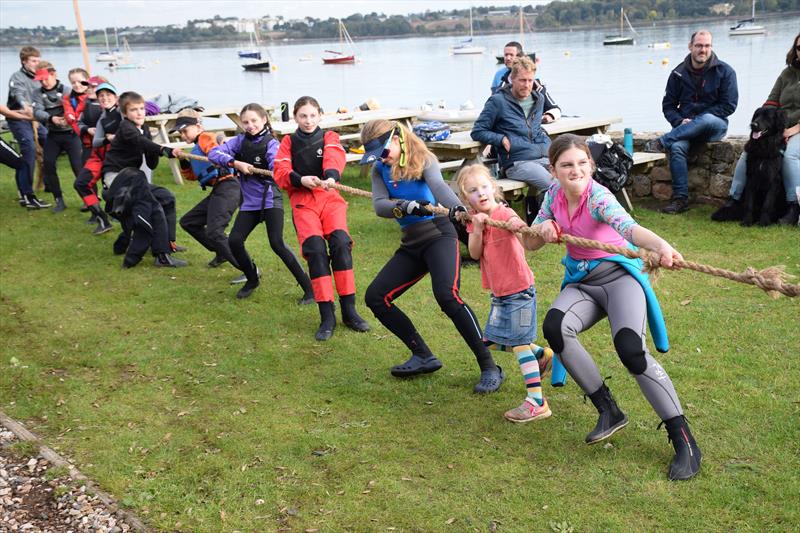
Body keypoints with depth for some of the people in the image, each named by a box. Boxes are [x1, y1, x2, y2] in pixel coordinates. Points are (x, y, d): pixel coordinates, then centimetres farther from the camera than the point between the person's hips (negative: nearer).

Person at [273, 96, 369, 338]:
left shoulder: (329, 137, 11)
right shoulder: (288, 142, 15)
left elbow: (334, 158, -12)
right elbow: (281, 173, 0)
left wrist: (331, 176, -36)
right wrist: (301, 179, -22)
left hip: (330, 196, 0)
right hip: (302, 200, 0)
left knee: (340, 243, -21)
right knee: (315, 249, -19)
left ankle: (349, 310, -12)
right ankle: (327, 316, -14)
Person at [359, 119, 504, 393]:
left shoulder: (423, 159, -9)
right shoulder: (380, 170, 6)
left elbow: (438, 185, -30)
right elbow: (379, 205, -12)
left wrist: (457, 208, -52)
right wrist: (405, 206, -34)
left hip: (438, 234, -7)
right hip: (410, 244, 7)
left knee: (447, 296, -28)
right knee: (375, 297, 3)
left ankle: (490, 368, -18)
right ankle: (423, 356, 13)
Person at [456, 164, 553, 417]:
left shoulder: (506, 214, -19)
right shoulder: (474, 219, 2)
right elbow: (475, 254, -9)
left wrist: (519, 227, -59)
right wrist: (477, 228, -24)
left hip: (519, 290, -8)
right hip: (499, 293, 8)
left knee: (519, 343, -9)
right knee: (493, 341, 17)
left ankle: (537, 402, -3)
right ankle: (541, 354, 37)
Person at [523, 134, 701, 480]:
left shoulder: (598, 197, -21)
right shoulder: (555, 193, -2)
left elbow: (628, 226, -43)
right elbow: (529, 243, 5)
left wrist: (661, 246, -63)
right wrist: (542, 230, -18)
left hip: (619, 276, -5)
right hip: (581, 282, 5)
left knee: (630, 348, -30)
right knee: (554, 327, -27)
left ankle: (684, 440, -13)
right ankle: (609, 412, -9)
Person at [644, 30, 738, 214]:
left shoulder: (724, 71, 1)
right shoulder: (679, 73, 8)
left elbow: (728, 106, -4)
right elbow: (668, 105, 11)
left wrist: (695, 121, -12)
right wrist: (680, 121, -11)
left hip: (715, 125, -2)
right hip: (686, 127, 2)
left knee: (707, 119, -39)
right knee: (677, 147, -32)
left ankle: (662, 142, -30)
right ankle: (680, 199, -30)